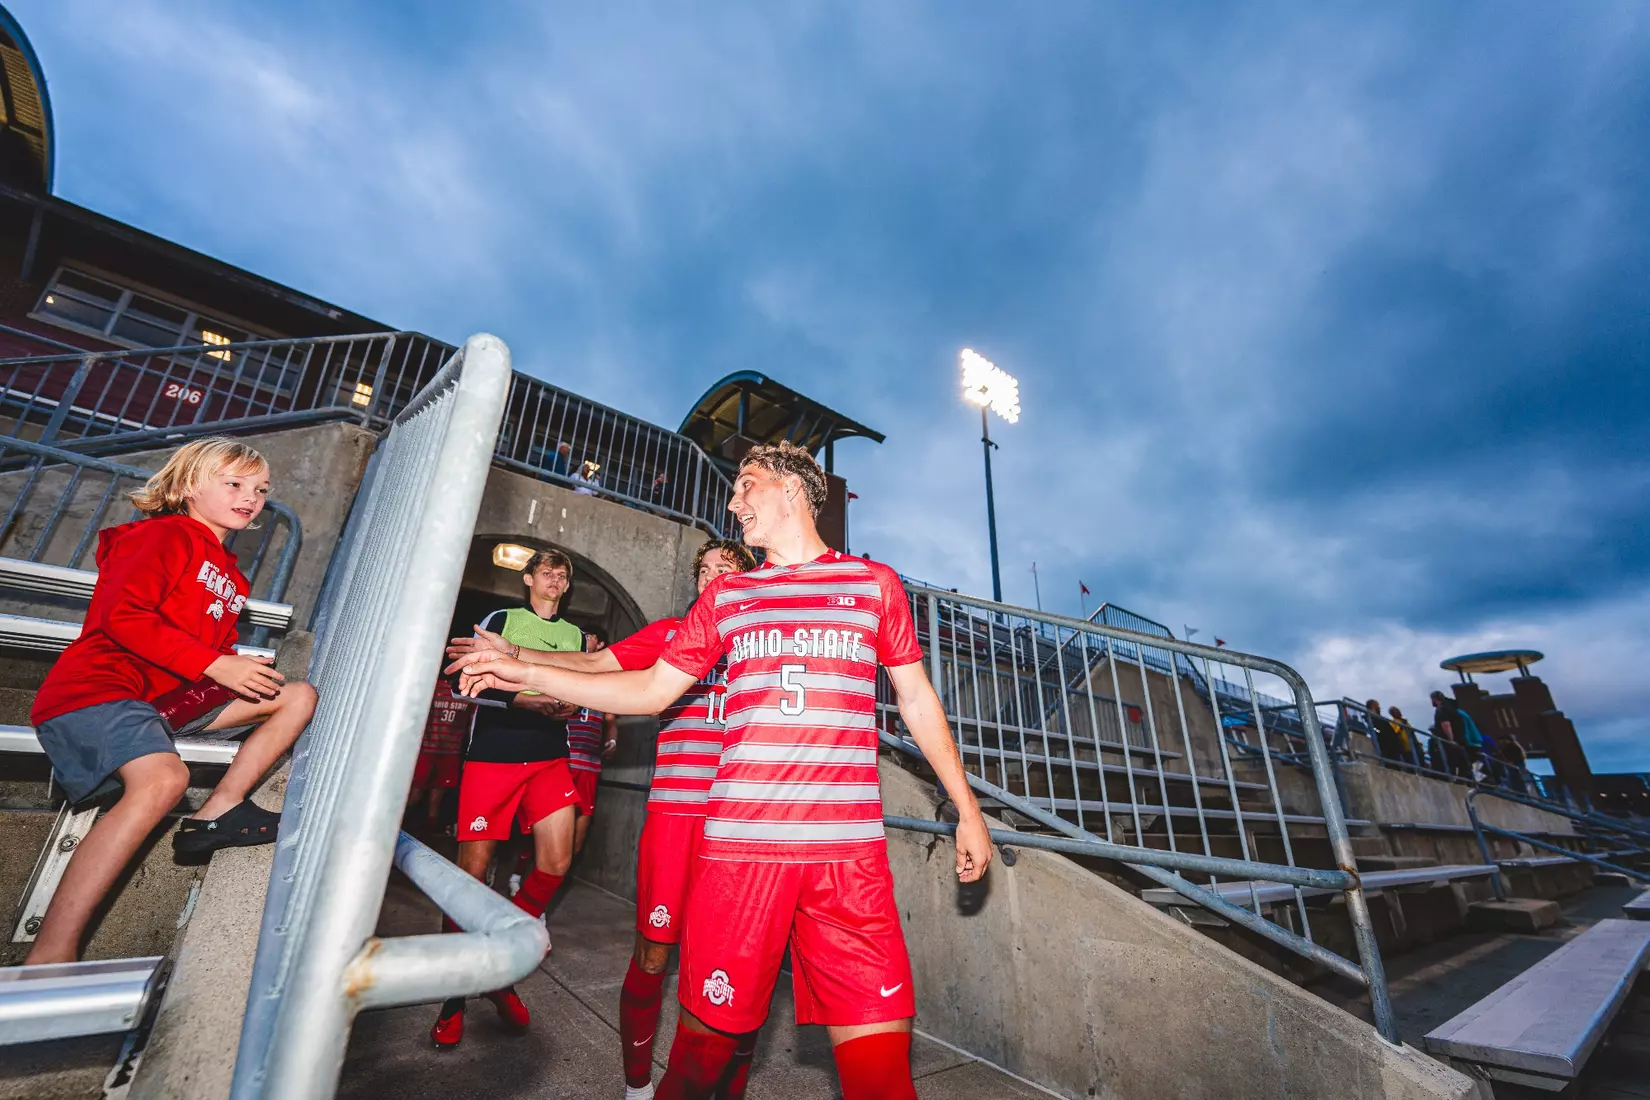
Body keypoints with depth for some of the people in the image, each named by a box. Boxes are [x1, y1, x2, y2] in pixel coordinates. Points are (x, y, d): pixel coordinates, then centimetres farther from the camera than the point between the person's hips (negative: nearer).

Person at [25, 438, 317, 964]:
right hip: (98, 686, -8)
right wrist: (216, 665, -20)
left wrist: (245, 672, 1)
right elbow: (121, 614, -16)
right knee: (162, 778, -33)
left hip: (170, 698, 8)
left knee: (299, 696, -2)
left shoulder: (231, 576, 21)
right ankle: (48, 956, -30)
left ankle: (220, 809, -12)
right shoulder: (165, 534, -3)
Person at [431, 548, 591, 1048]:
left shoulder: (576, 635, 17)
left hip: (550, 758, 3)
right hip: (492, 755, -2)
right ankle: (455, 989, 22)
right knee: (472, 867, 0)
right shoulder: (500, 619, 7)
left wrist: (569, 704, -2)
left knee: (556, 862, -10)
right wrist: (527, 699, -14)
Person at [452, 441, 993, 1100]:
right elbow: (651, 689, 15)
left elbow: (917, 699, 12)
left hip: (849, 848, -1)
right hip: (740, 842, 2)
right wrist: (527, 673, 11)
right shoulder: (726, 596, 14)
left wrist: (967, 809, 11)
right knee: (709, 1029, 10)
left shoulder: (874, 583, 8)